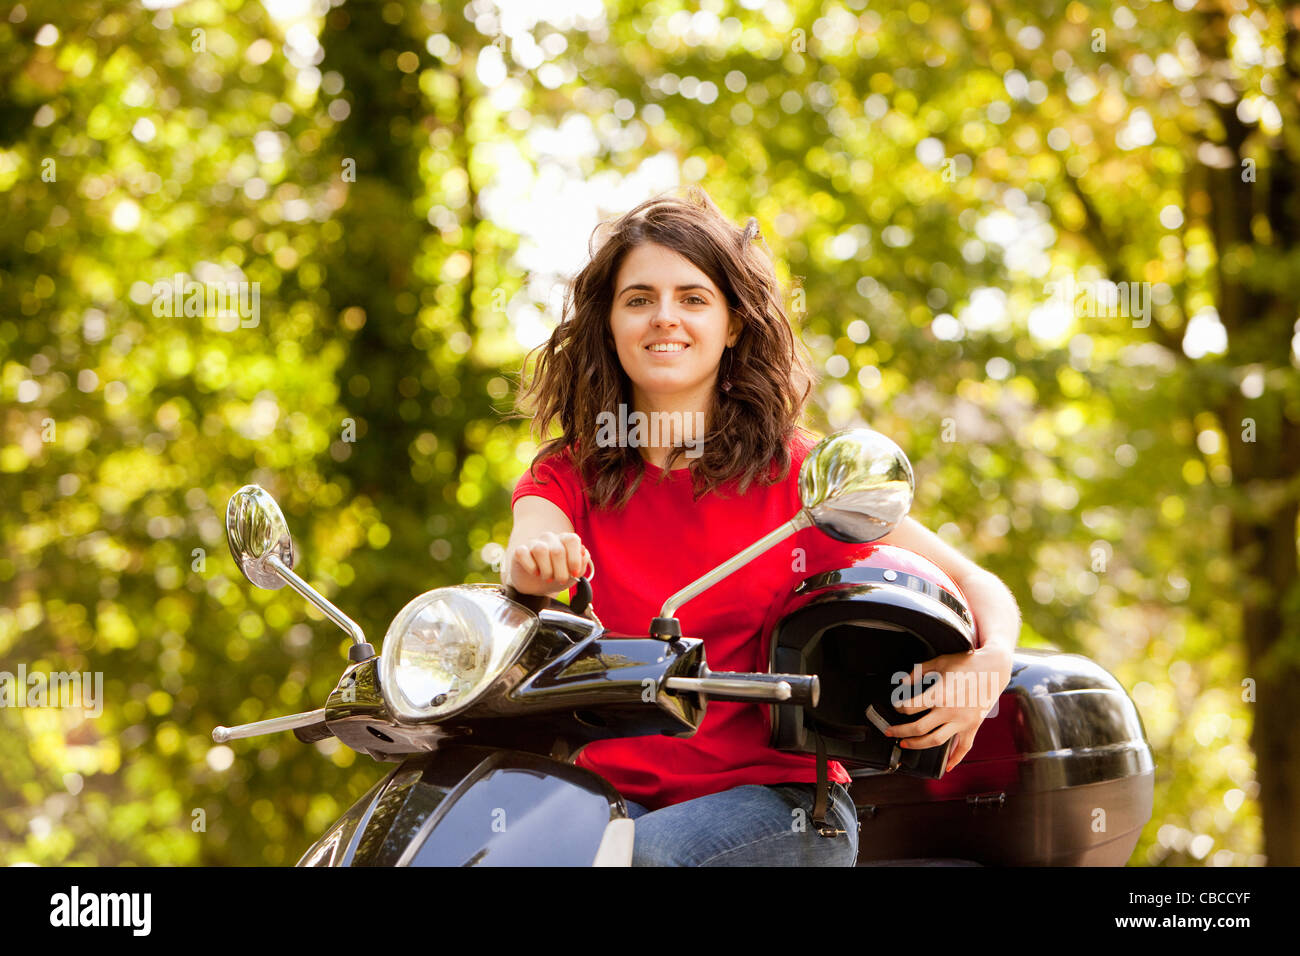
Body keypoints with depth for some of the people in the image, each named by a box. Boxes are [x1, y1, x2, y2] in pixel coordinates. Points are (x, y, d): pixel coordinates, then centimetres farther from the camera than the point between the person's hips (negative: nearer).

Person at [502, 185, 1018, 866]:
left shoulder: (800, 471, 1)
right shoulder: (568, 473, 7)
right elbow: (525, 572, -14)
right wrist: (533, 561, -39)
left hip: (778, 800, -2)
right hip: (618, 793, 2)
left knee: (642, 855, -31)